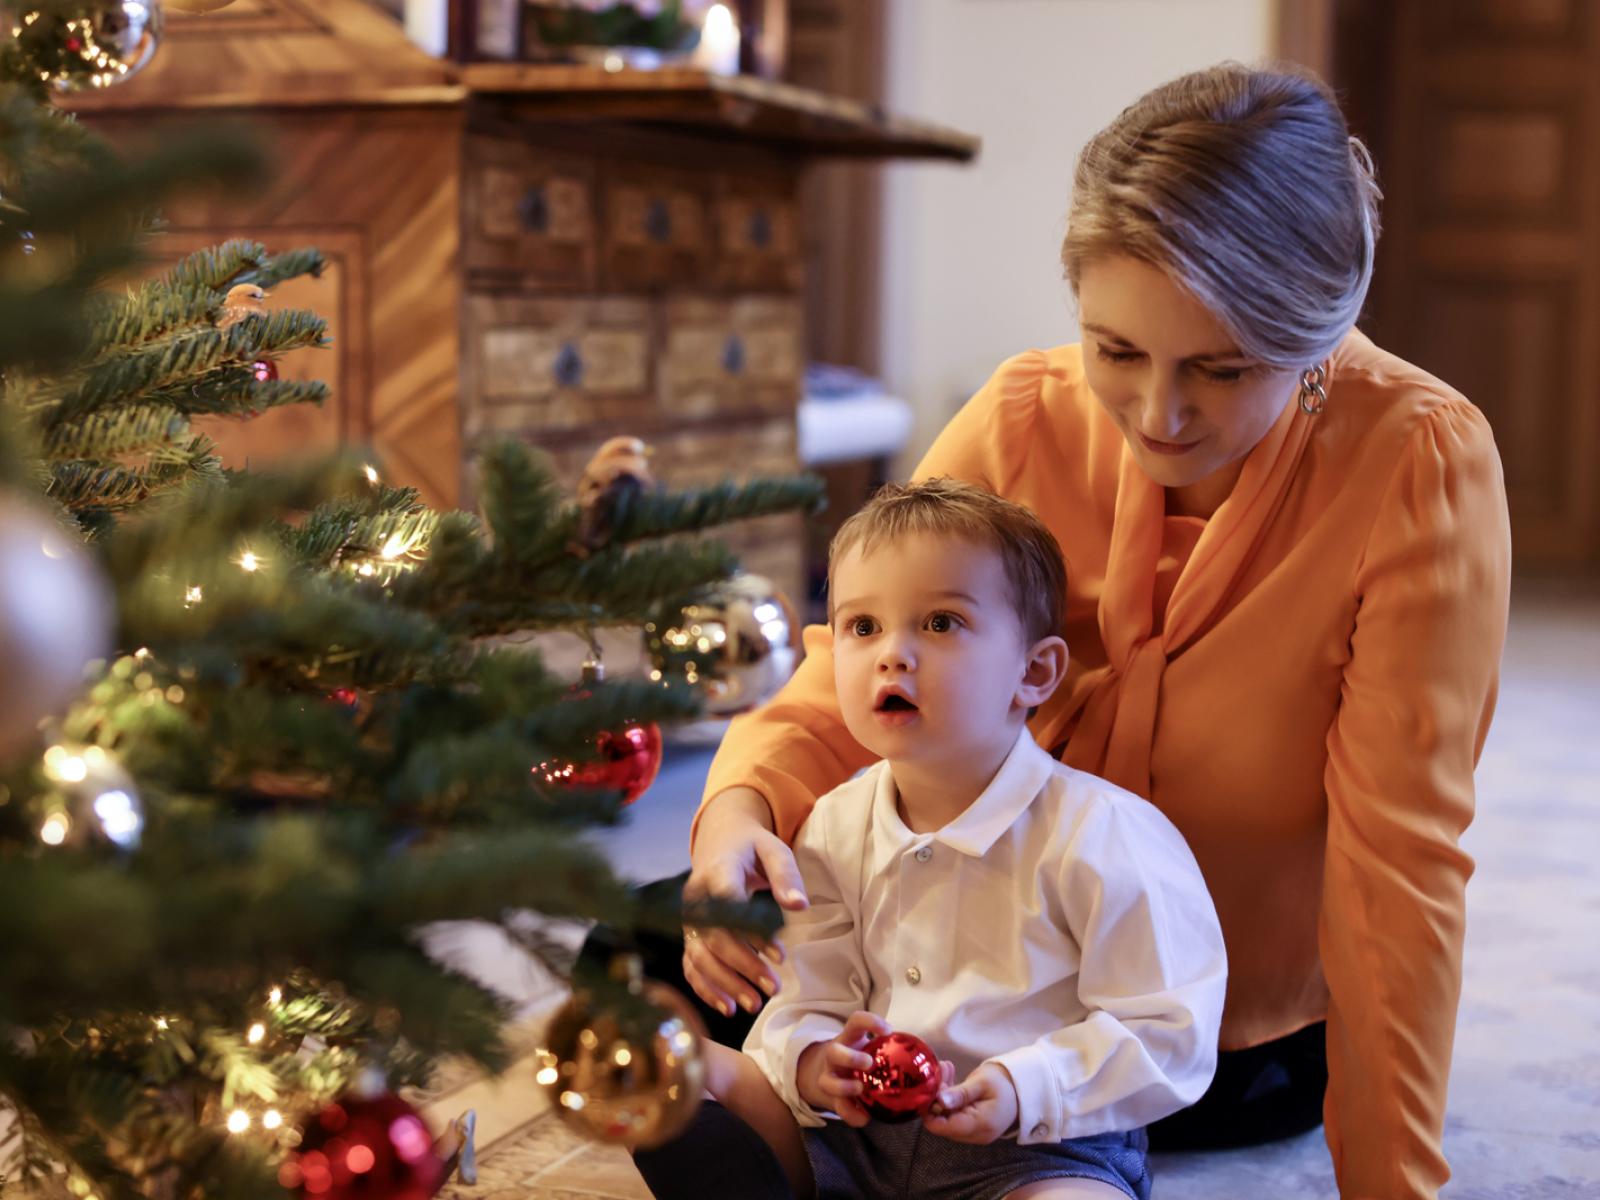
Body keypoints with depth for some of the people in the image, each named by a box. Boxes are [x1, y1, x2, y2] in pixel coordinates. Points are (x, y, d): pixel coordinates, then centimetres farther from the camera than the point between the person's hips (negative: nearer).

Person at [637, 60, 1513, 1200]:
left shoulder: (1422, 465, -26)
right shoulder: (1023, 422, -15)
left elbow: (1399, 851, -24)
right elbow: (852, 688, -14)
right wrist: (743, 808, -36)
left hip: (1250, 1028, -3)